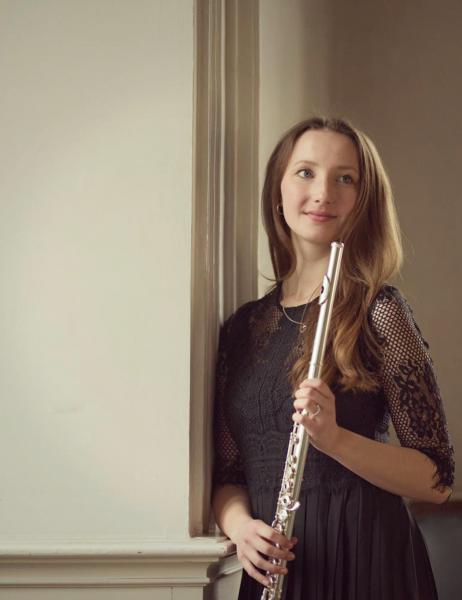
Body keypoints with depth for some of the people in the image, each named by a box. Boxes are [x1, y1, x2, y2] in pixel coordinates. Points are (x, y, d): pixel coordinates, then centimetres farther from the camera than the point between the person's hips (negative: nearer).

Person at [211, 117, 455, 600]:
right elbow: (228, 469, 9)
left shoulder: (378, 311, -8)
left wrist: (333, 437, -24)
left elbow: (437, 481, -9)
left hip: (362, 558, -4)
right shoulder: (243, 326, 6)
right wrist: (239, 524, -12)